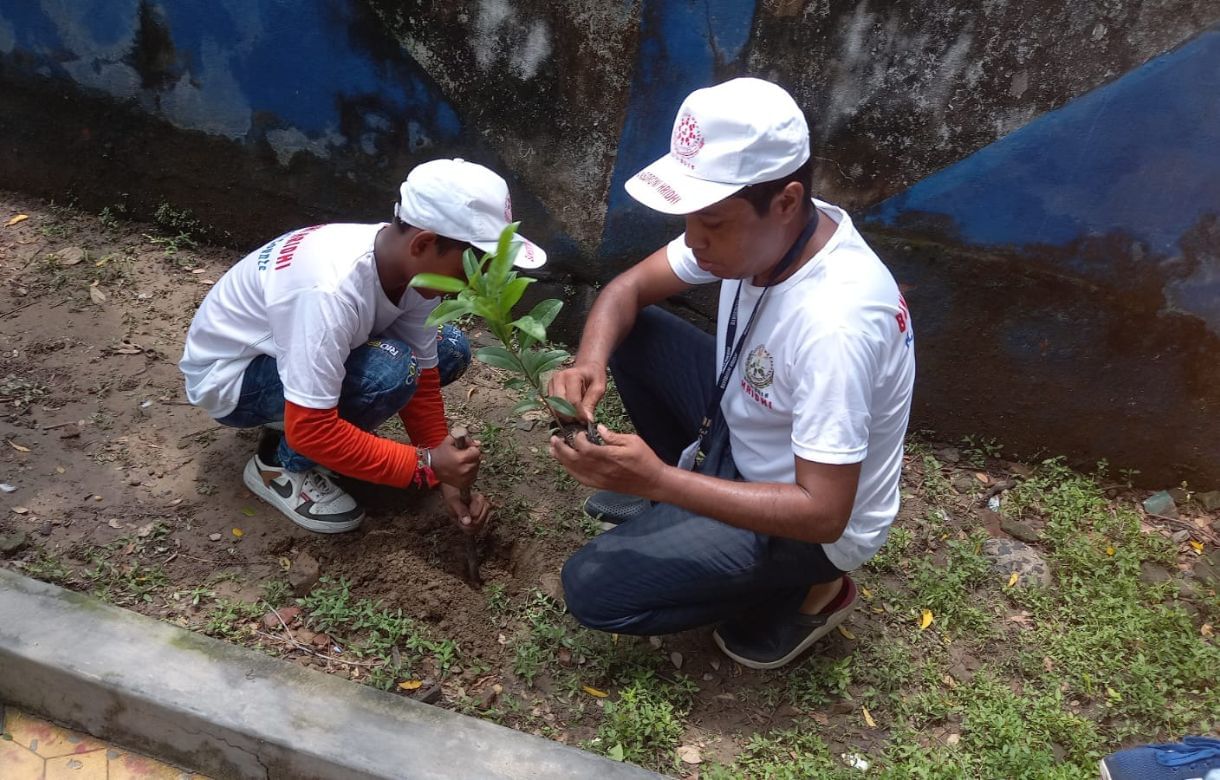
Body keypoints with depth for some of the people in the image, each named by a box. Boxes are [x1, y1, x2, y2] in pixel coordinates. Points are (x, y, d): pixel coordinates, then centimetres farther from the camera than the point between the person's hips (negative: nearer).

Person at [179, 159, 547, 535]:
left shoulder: (410, 264, -16)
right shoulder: (331, 291, -39)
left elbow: (422, 379, -6)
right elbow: (310, 431, -36)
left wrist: (448, 478, -12)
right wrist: (426, 465, -30)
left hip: (307, 346, 7)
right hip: (228, 376, -7)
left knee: (449, 350, -5)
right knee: (390, 370, -31)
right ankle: (282, 465, -7)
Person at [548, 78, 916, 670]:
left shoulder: (835, 323, -38)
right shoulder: (756, 229, -15)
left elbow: (823, 514, -35)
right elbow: (629, 288, -5)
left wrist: (659, 480, -38)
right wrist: (589, 362, -27)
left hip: (805, 519, -7)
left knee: (591, 588, -12)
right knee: (629, 334, -3)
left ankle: (804, 589, 5)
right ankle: (679, 497, 15)